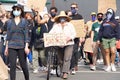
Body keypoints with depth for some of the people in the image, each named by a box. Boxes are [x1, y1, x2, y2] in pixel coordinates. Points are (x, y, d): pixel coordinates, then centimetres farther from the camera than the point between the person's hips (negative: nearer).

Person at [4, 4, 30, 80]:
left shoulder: (24, 21, 2)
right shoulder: (9, 22, 7)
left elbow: (26, 34, -1)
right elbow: (8, 35, 10)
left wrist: (26, 46, -8)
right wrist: (6, 47, 7)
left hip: (21, 46, -1)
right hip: (12, 46, 1)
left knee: (24, 65, 6)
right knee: (12, 66, -3)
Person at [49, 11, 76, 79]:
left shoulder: (70, 25, 6)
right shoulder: (56, 26, 8)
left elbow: (74, 34, 0)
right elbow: (51, 33, -2)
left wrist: (70, 38, -18)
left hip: (69, 44, -2)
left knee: (67, 59, -12)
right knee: (61, 59, 7)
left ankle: (65, 73, -14)